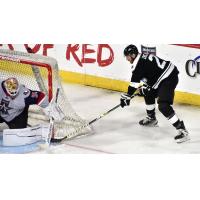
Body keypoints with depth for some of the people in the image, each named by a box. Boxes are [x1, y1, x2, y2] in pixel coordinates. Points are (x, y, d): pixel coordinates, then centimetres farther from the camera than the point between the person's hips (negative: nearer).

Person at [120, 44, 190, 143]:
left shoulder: (139, 63, -15)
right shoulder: (142, 57, 15)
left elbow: (134, 82, -14)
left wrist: (127, 97, -7)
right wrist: (144, 87, 22)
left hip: (169, 78, -11)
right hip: (164, 77, 11)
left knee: (163, 106, -21)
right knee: (148, 94, 27)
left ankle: (182, 130, -25)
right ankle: (151, 119, 45)